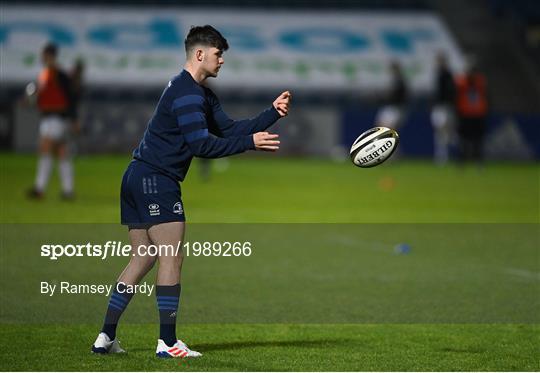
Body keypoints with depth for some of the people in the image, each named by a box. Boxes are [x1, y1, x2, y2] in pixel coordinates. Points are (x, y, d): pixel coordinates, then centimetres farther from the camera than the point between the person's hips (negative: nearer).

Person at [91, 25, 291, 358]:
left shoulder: (202, 94, 19)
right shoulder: (186, 92, -15)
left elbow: (229, 129, 15)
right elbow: (201, 145, -22)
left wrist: (272, 114, 9)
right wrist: (250, 142, -20)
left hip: (138, 180, 11)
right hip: (155, 181, -11)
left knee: (143, 260, 11)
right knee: (172, 258, -8)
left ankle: (106, 337, 11)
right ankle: (168, 343, -8)